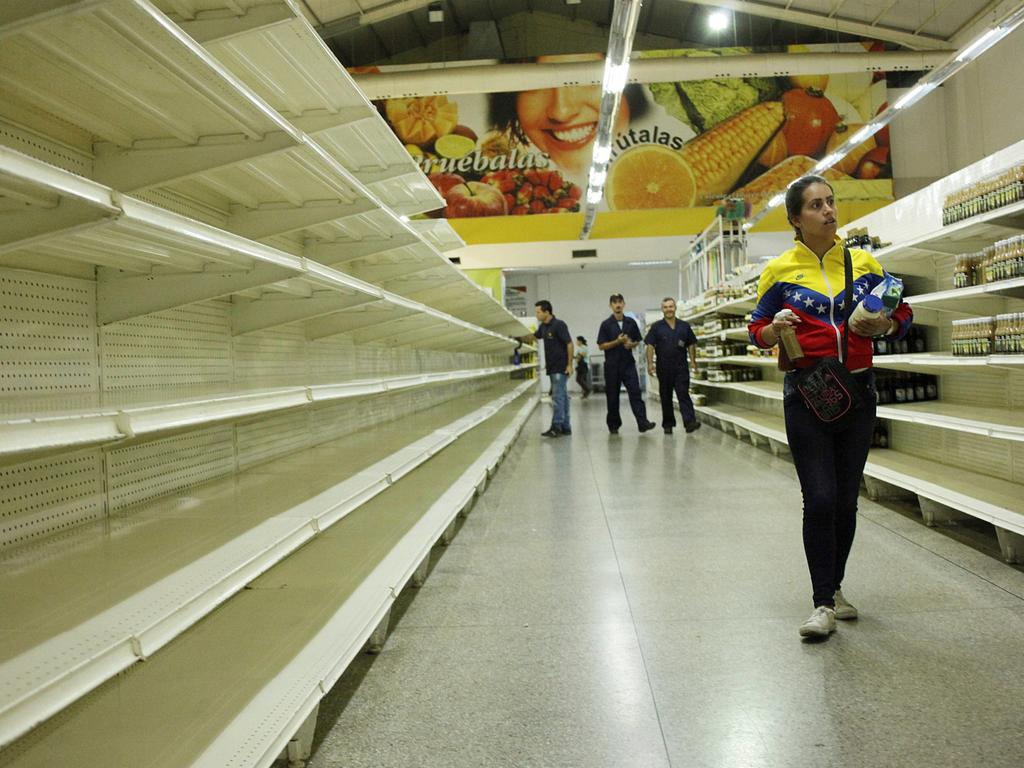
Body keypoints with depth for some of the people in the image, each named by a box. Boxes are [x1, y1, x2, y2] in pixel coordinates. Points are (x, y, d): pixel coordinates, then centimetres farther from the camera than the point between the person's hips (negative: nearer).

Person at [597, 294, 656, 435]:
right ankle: (613, 424, 18)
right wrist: (618, 341, -16)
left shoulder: (631, 322, 7)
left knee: (635, 393, -9)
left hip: (628, 363, 1)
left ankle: (643, 422, -16)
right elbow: (601, 346, -4)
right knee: (612, 396, 6)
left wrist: (631, 344, -7)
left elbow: (637, 341, 16)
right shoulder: (606, 324, -1)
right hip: (612, 365, -1)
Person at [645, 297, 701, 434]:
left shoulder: (684, 326, 8)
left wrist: (693, 362, 3)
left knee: (684, 395, -9)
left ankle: (690, 422, -19)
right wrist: (650, 363, -12)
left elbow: (691, 345, 11)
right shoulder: (656, 327, 3)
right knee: (666, 397, 8)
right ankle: (668, 424, 17)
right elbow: (650, 346, -2)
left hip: (681, 368, 0)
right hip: (664, 369, 0)